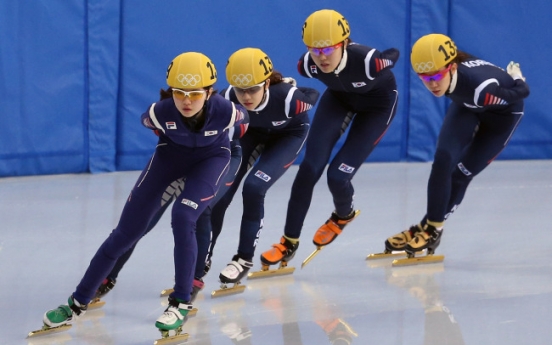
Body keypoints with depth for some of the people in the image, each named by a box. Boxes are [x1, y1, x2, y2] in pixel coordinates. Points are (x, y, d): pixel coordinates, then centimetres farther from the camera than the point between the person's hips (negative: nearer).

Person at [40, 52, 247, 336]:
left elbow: (243, 115, -9)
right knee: (128, 229, -1)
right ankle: (79, 301, 9)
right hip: (172, 152, 1)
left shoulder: (224, 111, -35)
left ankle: (181, 303, -10)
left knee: (183, 217, -26)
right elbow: (146, 120, -6)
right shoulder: (161, 113, -33)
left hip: (211, 156, -1)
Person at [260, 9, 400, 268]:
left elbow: (394, 55, -17)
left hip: (377, 101, -3)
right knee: (310, 167, -11)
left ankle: (343, 215, 24)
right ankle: (289, 241, 2)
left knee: (338, 175, -12)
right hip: (340, 95, 3)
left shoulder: (368, 61, -41)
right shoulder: (307, 65, -30)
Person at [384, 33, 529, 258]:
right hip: (467, 106, 4)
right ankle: (430, 226, -1)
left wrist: (515, 79, -7)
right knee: (443, 160, -12)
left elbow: (523, 92, -29)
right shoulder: (443, 71, -29)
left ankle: (432, 228, 8)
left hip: (503, 111, -4)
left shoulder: (479, 87, -46)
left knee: (462, 173, -6)